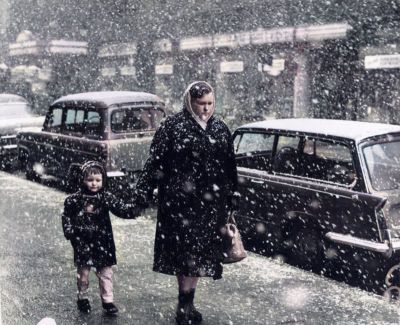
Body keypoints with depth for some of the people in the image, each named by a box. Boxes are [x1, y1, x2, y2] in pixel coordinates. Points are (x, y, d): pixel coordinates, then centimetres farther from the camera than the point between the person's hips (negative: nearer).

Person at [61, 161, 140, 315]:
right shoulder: (75, 199, -4)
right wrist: (69, 230, -7)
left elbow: (120, 208, -11)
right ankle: (82, 298, 31)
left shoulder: (106, 198, -3)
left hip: (103, 242, 1)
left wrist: (133, 209, -30)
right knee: (83, 272, 13)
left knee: (106, 273, 6)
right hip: (83, 243, -1)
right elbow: (67, 216, 5)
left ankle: (108, 300, 17)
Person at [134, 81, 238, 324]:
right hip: (180, 202, -4)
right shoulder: (173, 126, -3)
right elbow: (155, 162, -5)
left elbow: (230, 167, 16)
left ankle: (187, 304, 21)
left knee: (200, 252, 8)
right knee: (185, 252, -3)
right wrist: (144, 191, -9)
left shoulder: (221, 129, 11)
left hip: (211, 205, 4)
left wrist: (230, 199, 16)